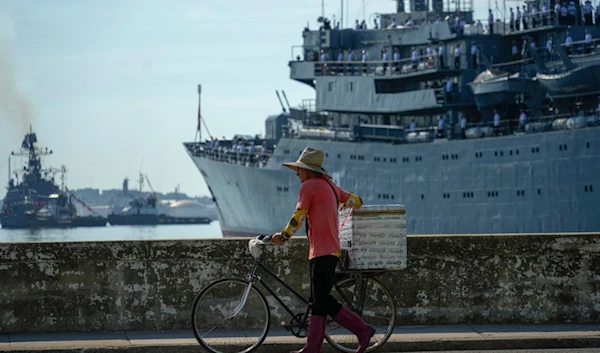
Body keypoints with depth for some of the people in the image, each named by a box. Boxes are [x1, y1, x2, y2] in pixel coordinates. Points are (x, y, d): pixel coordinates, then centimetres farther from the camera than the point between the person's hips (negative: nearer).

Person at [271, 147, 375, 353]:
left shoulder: (308, 186, -9)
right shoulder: (330, 186, 17)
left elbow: (298, 218, -11)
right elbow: (356, 201, 23)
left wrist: (283, 236, 3)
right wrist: (338, 207, 41)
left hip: (322, 252, -10)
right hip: (329, 250, 10)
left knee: (323, 301, -12)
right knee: (318, 301, 7)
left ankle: (362, 330, -12)